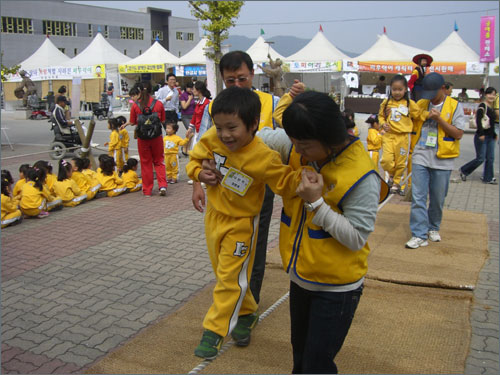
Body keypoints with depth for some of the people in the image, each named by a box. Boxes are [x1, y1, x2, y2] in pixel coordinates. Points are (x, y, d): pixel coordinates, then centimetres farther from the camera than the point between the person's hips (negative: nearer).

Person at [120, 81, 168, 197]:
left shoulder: (135, 106, -6)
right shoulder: (159, 104, -5)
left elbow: (133, 122, -1)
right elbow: (163, 121, 3)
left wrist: (125, 124, 19)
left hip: (142, 138, 0)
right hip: (157, 137, 0)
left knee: (145, 163, 10)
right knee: (159, 161, 14)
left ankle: (147, 190, 15)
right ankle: (162, 185, -1)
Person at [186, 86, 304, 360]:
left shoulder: (264, 158, -28)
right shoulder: (212, 139, -15)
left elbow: (287, 183, -20)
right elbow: (195, 158, 2)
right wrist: (199, 172, -18)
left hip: (241, 223, -6)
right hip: (213, 215, 6)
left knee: (231, 278, 3)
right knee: (223, 273, 20)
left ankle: (214, 330, 19)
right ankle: (246, 313, 42)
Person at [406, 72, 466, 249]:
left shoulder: (455, 106, -1)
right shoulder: (420, 104, 8)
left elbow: (458, 134, -7)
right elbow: (409, 124, 17)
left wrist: (439, 119, -15)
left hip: (442, 160, -1)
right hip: (420, 157, 2)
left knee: (437, 198, 11)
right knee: (418, 197, -5)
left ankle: (433, 228, 32)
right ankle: (420, 235, -2)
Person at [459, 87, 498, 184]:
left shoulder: (492, 108, 14)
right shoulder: (482, 106, -11)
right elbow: (478, 120, -21)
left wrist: (494, 134, 25)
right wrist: (481, 134, -27)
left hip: (490, 137, 8)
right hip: (482, 136, -8)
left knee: (490, 158, 7)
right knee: (480, 158, -5)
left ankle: (488, 178, 15)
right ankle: (463, 171, 12)